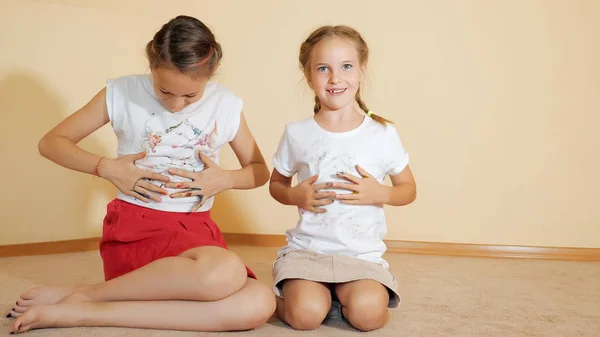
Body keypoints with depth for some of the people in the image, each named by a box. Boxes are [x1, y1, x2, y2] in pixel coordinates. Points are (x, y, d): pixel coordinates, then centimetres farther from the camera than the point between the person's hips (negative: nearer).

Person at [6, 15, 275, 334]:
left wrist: (225, 180, -7)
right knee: (224, 274, -36)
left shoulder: (226, 105, 2)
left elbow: (260, 171, 13)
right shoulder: (123, 92, -2)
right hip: (132, 227, -4)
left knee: (259, 304, -26)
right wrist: (107, 168, -10)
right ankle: (84, 294, -14)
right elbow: (51, 142, 6)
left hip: (193, 230, 5)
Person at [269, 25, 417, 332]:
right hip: (307, 249, 0)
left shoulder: (382, 134, -1)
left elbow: (409, 190, 9)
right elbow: (276, 184, 14)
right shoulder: (296, 133, 0)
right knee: (306, 314, -23)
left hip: (363, 254, 1)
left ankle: (340, 295, 8)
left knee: (367, 313, -24)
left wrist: (379, 193, -12)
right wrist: (295, 196, -9)